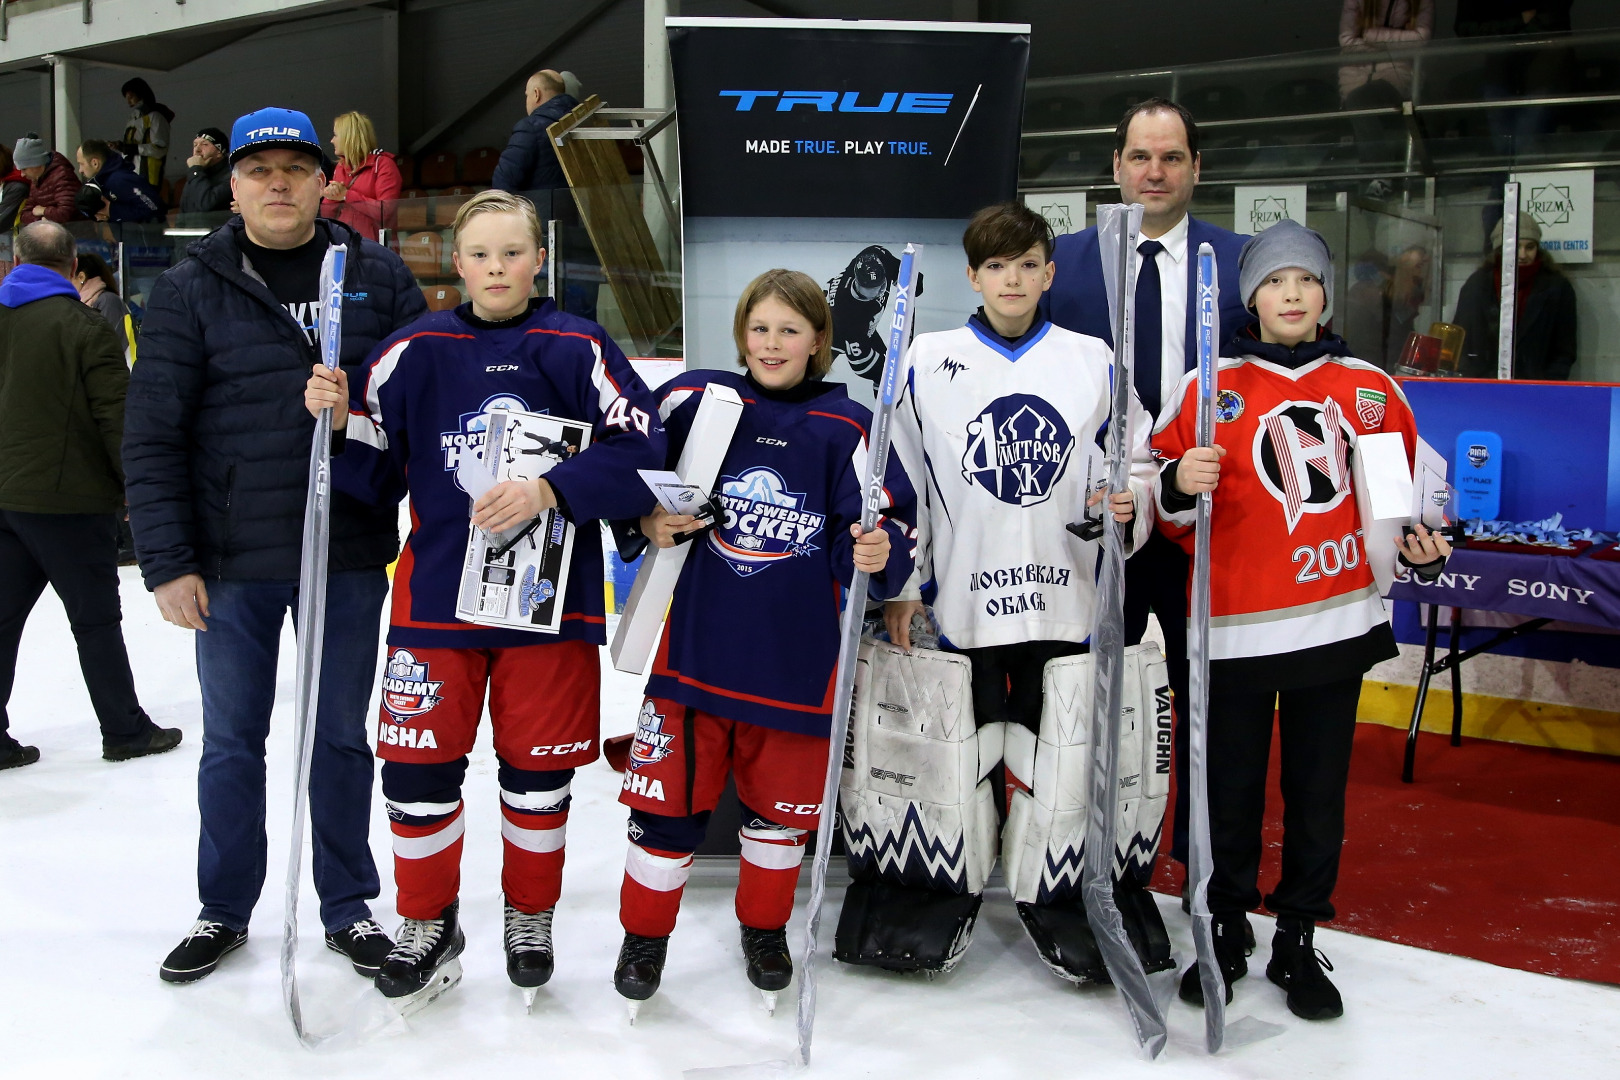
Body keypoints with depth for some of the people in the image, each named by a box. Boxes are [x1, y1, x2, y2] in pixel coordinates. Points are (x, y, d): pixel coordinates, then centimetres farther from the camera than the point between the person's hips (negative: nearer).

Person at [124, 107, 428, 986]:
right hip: (232, 562, 0)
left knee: (342, 737, 12)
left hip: (349, 555, 1)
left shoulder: (378, 278, 2)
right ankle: (224, 911, 28)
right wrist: (167, 563, -8)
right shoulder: (191, 290, -2)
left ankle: (347, 905, 27)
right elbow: (152, 436, -4)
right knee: (231, 741, 12)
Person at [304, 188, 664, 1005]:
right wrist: (338, 420, -13)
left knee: (538, 772, 9)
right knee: (419, 768, 3)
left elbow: (639, 449, -11)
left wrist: (548, 492, -21)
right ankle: (429, 921, 25)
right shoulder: (416, 351, 3)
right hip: (436, 593, 1)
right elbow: (376, 479, 5)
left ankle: (531, 916, 32)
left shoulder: (578, 349, -2)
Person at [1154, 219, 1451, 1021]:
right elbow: (1166, 503, 1)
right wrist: (1180, 487, -20)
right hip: (1236, 627, -2)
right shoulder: (1208, 387, 0)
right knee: (1232, 790, 6)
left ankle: (1299, 942, 23)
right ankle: (1225, 934, 24)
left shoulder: (1370, 390, 8)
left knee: (1318, 790, 9)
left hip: (1338, 622, 2)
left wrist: (1419, 547, 1)